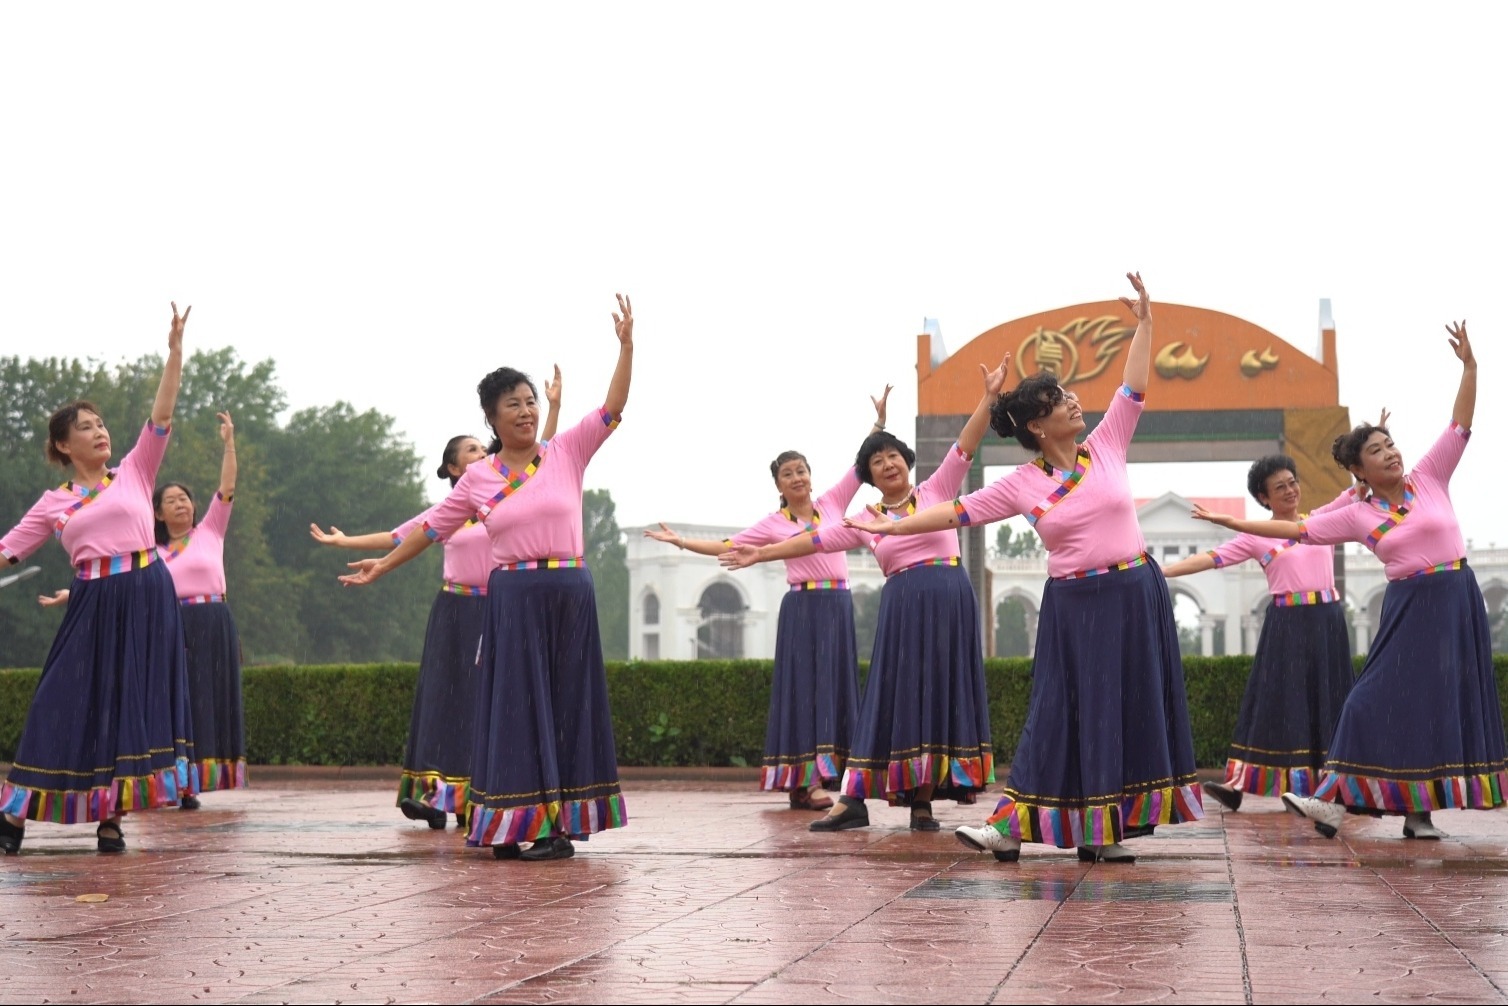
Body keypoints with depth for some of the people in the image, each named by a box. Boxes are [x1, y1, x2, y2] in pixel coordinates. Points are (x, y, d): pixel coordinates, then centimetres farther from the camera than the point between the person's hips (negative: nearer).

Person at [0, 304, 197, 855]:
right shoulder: (53, 502, 10)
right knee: (71, 705, -1)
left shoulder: (135, 471, 9)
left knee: (135, 705, 0)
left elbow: (161, 416, -1)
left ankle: (110, 817, 6)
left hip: (147, 598, 0)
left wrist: (174, 348, -10)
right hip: (94, 604, 0)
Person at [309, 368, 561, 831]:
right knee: (448, 700, 1)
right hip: (455, 611, 1)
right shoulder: (443, 512, 7)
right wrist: (342, 541, 15)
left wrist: (554, 406, -14)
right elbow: (394, 538, 15)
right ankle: (437, 793, 3)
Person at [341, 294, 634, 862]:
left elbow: (612, 408, -4)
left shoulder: (567, 454, 4)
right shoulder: (478, 479, 7)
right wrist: (383, 565, 17)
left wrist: (625, 345, -13)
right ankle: (516, 825, 4)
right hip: (512, 599, 0)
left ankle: (560, 825, 5)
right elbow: (433, 527, 15)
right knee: (516, 707, 1)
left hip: (569, 595, 0)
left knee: (564, 705, 2)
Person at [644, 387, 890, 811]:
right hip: (803, 607, -3)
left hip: (839, 605, 3)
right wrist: (681, 542, -2)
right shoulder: (773, 524, 5)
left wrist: (879, 420, 1)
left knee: (835, 687, 3)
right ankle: (806, 781, -8)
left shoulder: (832, 503, 10)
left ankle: (818, 777, 7)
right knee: (805, 686, -6)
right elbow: (724, 547, 5)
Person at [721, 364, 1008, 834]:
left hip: (949, 601, -1)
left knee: (941, 694, -1)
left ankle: (923, 799, 3)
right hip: (901, 609, 1)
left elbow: (965, 446, -3)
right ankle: (853, 800, -2)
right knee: (895, 697, 0)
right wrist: (760, 554, 7)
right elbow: (814, 540, 10)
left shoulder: (936, 491, 6)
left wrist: (989, 395, -14)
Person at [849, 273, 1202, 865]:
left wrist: (1144, 321, 0)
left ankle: (1104, 830, 9)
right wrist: (890, 527, 1)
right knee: (1064, 711, -2)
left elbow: (1134, 388, 3)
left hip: (1134, 598, 1)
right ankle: (1014, 825, 3)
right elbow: (958, 512, 2)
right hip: (1074, 606, -1)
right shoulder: (1020, 485, -1)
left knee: (1130, 708, 2)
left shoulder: (1105, 445, 4)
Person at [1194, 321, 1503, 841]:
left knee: (1446, 704, 2)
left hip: (1457, 600, 0)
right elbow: (1298, 530, 4)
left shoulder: (1429, 478, 2)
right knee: (1381, 699, -5)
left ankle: (1420, 811, 8)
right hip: (1409, 607, 0)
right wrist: (1231, 522, 1)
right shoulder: (1357, 515, 2)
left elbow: (1460, 425, -2)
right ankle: (1336, 801, -4)